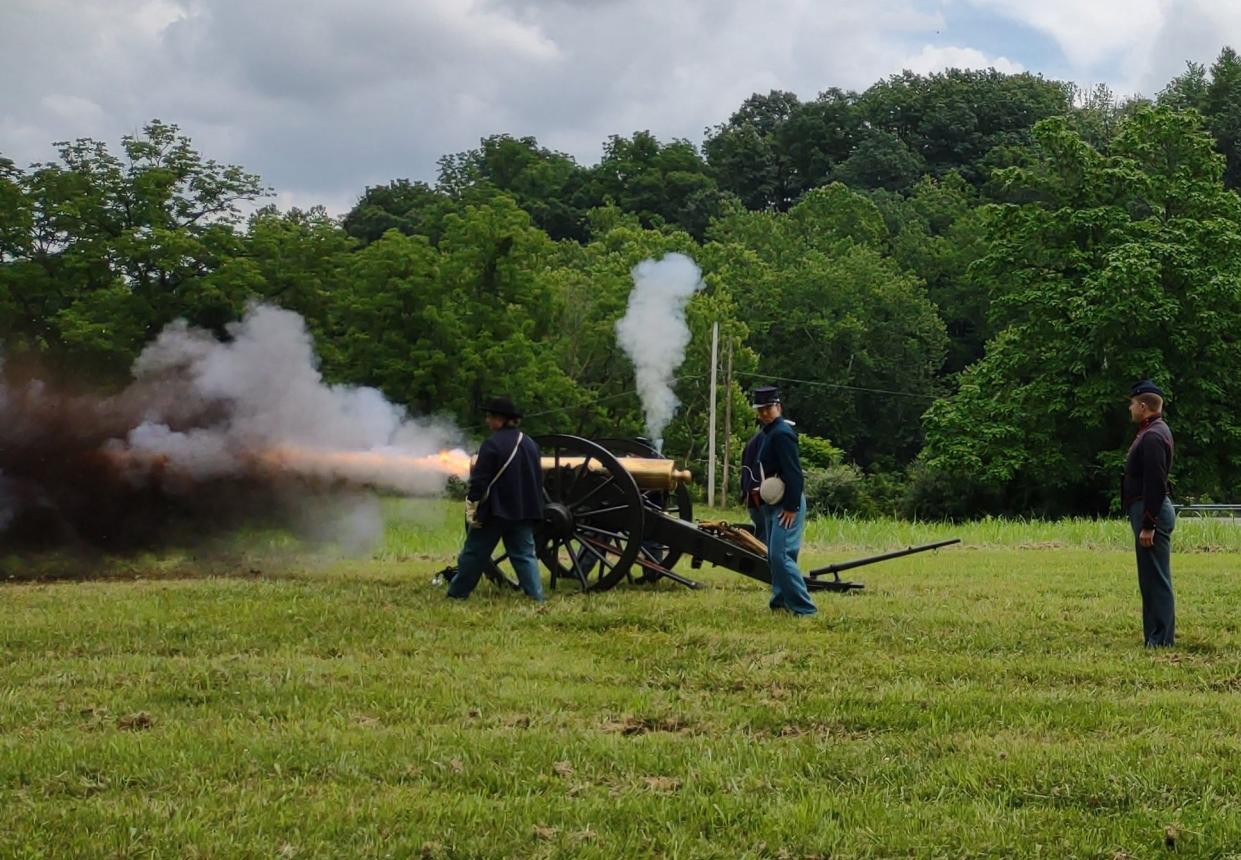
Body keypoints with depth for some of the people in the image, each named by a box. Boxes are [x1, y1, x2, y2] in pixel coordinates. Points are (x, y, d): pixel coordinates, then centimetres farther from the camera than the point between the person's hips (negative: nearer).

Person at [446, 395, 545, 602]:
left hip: (495, 509, -6)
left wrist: (472, 508, -12)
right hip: (524, 512, 6)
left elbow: (479, 480, -17)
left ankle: (457, 594, 15)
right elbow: (538, 478, 15)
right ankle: (536, 596, -4)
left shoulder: (493, 444, -14)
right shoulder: (530, 443, 9)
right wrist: (533, 506, 22)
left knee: (473, 553, 7)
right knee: (524, 554, 7)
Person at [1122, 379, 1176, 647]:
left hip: (1151, 512, -11)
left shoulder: (1153, 436, -17)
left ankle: (1161, 640, -5)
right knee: (1151, 578, 13)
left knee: (1156, 579, -7)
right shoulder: (1152, 432, 16)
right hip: (1149, 511, 11)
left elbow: (1155, 485, -23)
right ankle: (1155, 635, 18)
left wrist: (1147, 525, -23)